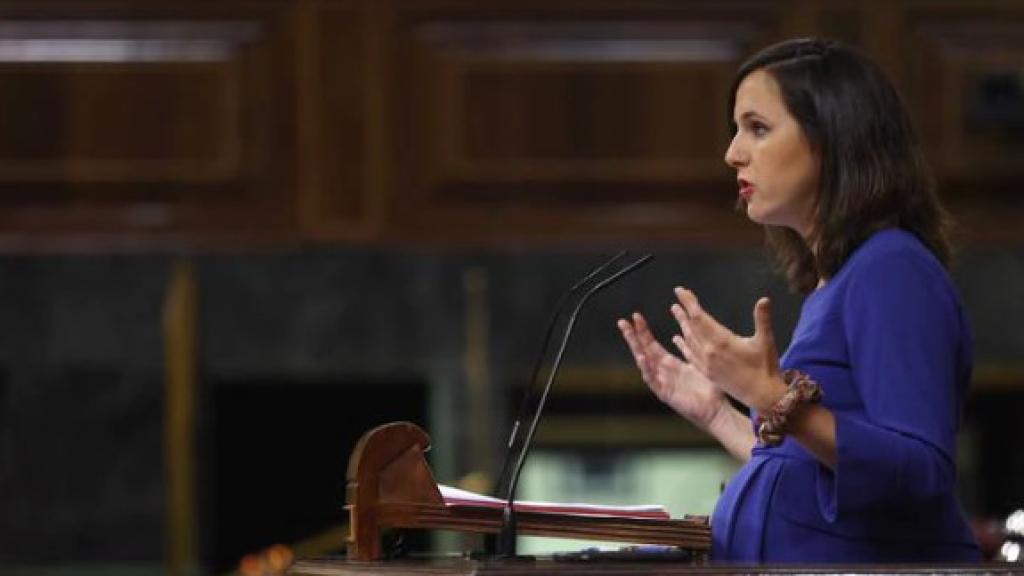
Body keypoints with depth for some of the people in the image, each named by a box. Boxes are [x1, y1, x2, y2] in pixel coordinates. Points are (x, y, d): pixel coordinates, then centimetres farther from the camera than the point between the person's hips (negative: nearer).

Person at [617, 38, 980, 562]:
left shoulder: (893, 269, -8)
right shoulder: (829, 285, 17)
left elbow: (922, 471, -18)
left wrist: (776, 400, -23)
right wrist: (714, 411, 20)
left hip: (875, 555, -8)